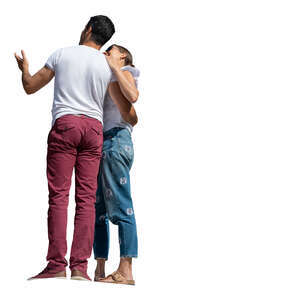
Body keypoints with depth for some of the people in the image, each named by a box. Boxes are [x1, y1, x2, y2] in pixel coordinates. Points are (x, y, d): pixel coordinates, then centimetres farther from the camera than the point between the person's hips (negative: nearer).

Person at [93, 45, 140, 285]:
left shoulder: (125, 74, 6)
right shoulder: (106, 80, 29)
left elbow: (132, 96, -17)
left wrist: (115, 68, -10)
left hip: (116, 141, -9)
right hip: (100, 145, 9)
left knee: (120, 206, -14)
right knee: (97, 210, 2)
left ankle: (126, 270, -19)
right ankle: (99, 270, 1)